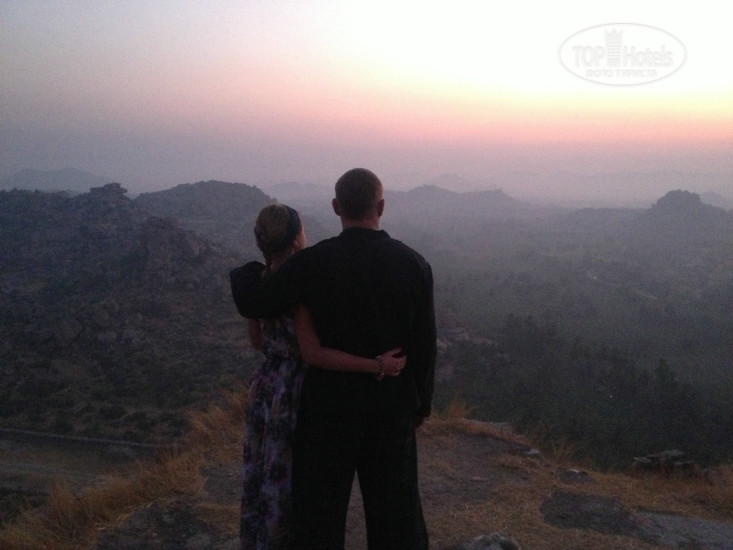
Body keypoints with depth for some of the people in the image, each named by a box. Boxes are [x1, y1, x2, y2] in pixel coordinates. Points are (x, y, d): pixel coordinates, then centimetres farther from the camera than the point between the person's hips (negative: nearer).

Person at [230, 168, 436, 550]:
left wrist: (244, 271, 14)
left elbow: (252, 304, -8)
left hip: (329, 407, -2)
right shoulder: (413, 264, -8)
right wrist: (421, 403, 11)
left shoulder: (312, 262, -15)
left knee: (321, 508, 14)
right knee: (395, 506, 17)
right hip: (393, 408, 2)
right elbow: (425, 343, -3)